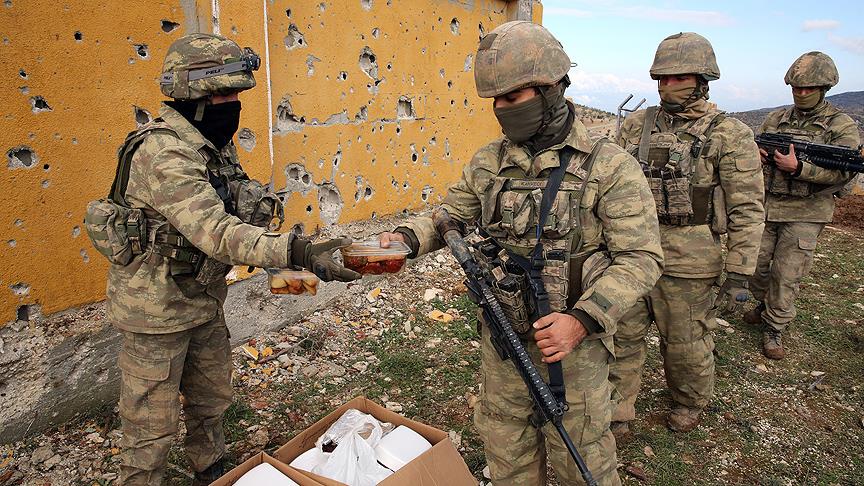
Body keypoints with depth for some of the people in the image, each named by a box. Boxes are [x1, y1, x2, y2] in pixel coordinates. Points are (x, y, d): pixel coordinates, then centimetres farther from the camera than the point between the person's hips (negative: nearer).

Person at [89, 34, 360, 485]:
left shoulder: (215, 143, 1)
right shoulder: (163, 153, -28)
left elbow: (232, 209, 9)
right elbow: (215, 232, -39)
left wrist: (257, 203, -15)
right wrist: (297, 252, -49)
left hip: (203, 299, 9)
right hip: (158, 307, -9)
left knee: (211, 399, 24)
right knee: (152, 423, 9)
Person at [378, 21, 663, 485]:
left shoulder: (609, 167, -14)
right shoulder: (486, 163, 1)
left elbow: (641, 257, -14)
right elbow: (450, 215, 11)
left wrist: (581, 319, -25)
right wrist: (408, 238, -11)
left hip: (572, 340, -4)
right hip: (501, 339, 5)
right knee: (505, 449, 22)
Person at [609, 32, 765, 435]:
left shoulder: (730, 136, -7)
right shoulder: (635, 125, 5)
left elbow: (747, 210, -8)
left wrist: (739, 276, -10)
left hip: (686, 261, -4)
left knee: (686, 343, 13)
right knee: (622, 335, 11)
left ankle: (690, 404, 39)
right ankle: (617, 411, 28)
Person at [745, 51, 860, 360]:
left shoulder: (842, 126, -3)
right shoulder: (775, 118, 8)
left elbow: (844, 172, -12)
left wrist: (798, 168, -25)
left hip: (805, 214, -3)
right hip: (765, 206, 4)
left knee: (787, 275, -1)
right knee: (756, 265, 12)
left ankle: (774, 328, 14)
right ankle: (764, 304, 39)